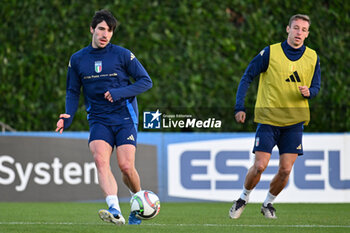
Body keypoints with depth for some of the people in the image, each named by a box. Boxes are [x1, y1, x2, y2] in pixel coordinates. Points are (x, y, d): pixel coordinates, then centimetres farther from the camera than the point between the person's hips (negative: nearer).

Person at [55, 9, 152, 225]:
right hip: (99, 120, 2)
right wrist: (68, 117, -1)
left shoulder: (122, 55, 0)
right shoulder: (77, 60, 8)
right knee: (100, 160, -24)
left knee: (126, 166, -13)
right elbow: (73, 92, 17)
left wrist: (119, 92, -14)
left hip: (125, 118, -2)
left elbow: (146, 81, 1)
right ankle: (115, 211, -37)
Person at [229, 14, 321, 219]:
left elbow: (316, 86, 11)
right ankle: (244, 198, 17)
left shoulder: (312, 58, 4)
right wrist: (240, 107, -10)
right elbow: (247, 77, -1)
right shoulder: (270, 53, -6)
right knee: (260, 165, -9)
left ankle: (268, 203, 21)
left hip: (294, 121, 3)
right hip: (268, 119, -2)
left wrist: (308, 92, -14)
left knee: (285, 170, -4)